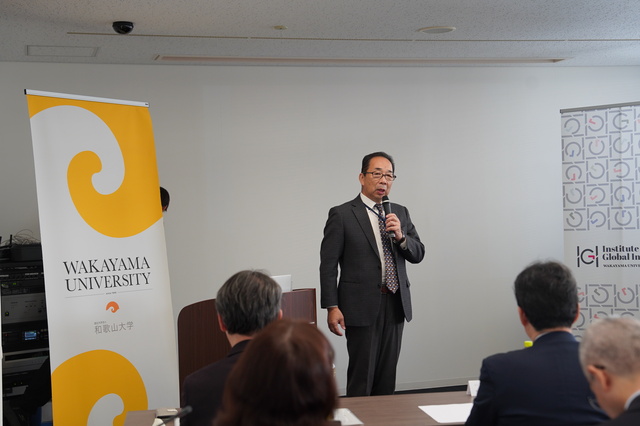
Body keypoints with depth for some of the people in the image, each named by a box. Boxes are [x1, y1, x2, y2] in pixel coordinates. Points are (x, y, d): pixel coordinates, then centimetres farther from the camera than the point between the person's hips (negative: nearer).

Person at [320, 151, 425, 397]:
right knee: (361, 376, -3)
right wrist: (332, 307, -12)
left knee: (387, 376, 10)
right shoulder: (342, 215, -3)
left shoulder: (401, 213, 12)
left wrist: (400, 236, -11)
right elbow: (328, 265, -6)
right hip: (362, 306, -5)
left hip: (396, 303, 5)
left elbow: (418, 254, 9)